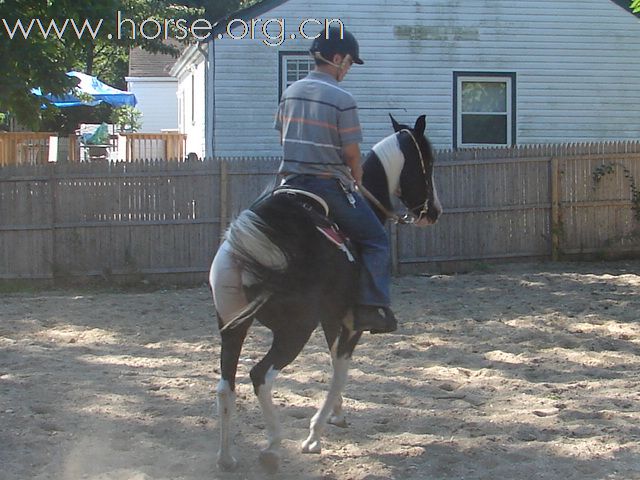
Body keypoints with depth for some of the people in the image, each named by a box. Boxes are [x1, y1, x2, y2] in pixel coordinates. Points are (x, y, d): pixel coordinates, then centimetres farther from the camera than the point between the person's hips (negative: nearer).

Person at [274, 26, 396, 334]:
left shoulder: (290, 92, 7)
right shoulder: (342, 99, -13)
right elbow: (351, 152, -10)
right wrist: (356, 181, 8)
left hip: (292, 180, 6)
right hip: (330, 184, -6)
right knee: (376, 241, 2)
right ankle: (372, 307, -10)